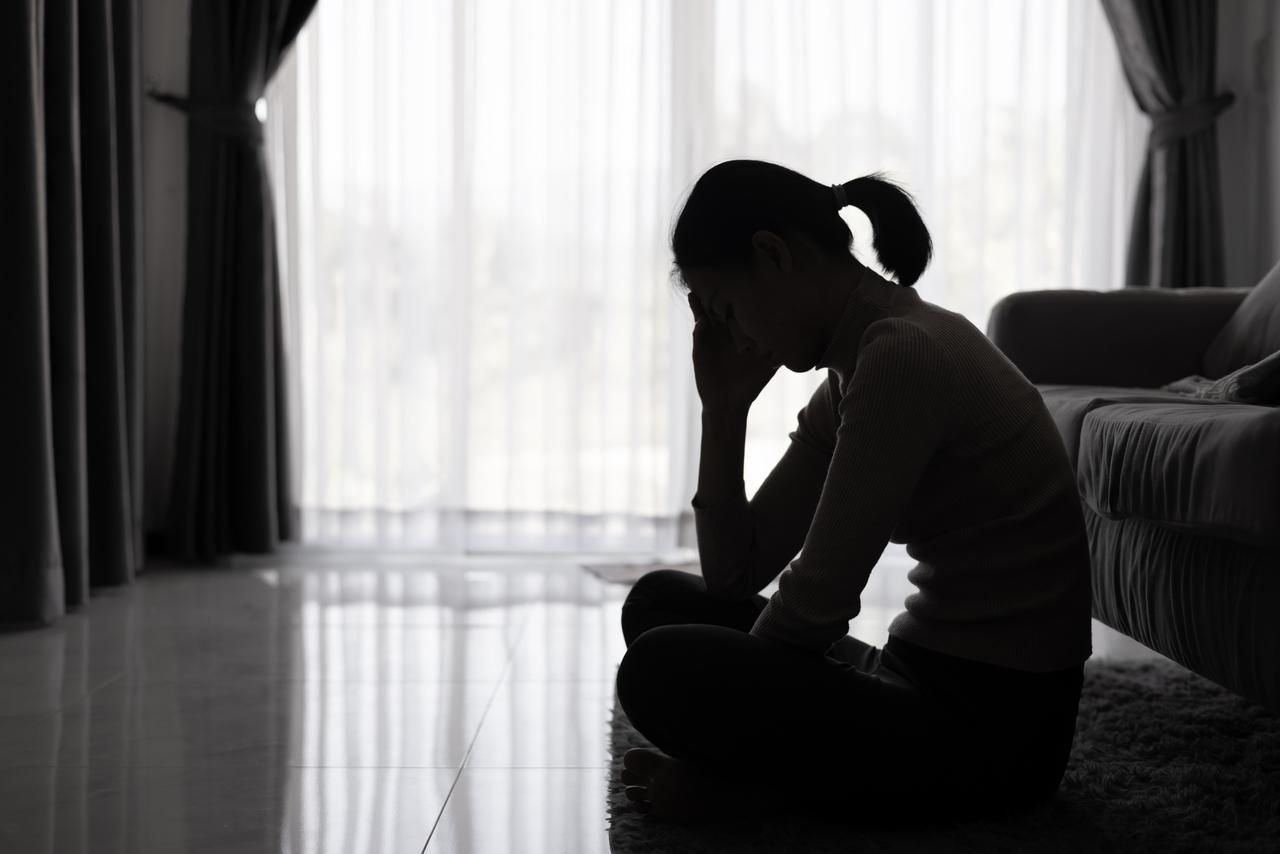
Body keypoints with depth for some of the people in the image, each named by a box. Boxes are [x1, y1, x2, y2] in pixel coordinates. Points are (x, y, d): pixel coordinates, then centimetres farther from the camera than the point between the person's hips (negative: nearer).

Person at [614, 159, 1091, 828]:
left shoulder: (903, 354, -19)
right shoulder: (852, 372, 11)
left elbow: (814, 602, -18)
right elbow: (733, 575, 10)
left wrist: (719, 713, -3)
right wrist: (723, 406, 3)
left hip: (991, 725, -10)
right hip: (931, 681, 10)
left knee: (660, 668, -25)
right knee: (661, 601, 13)